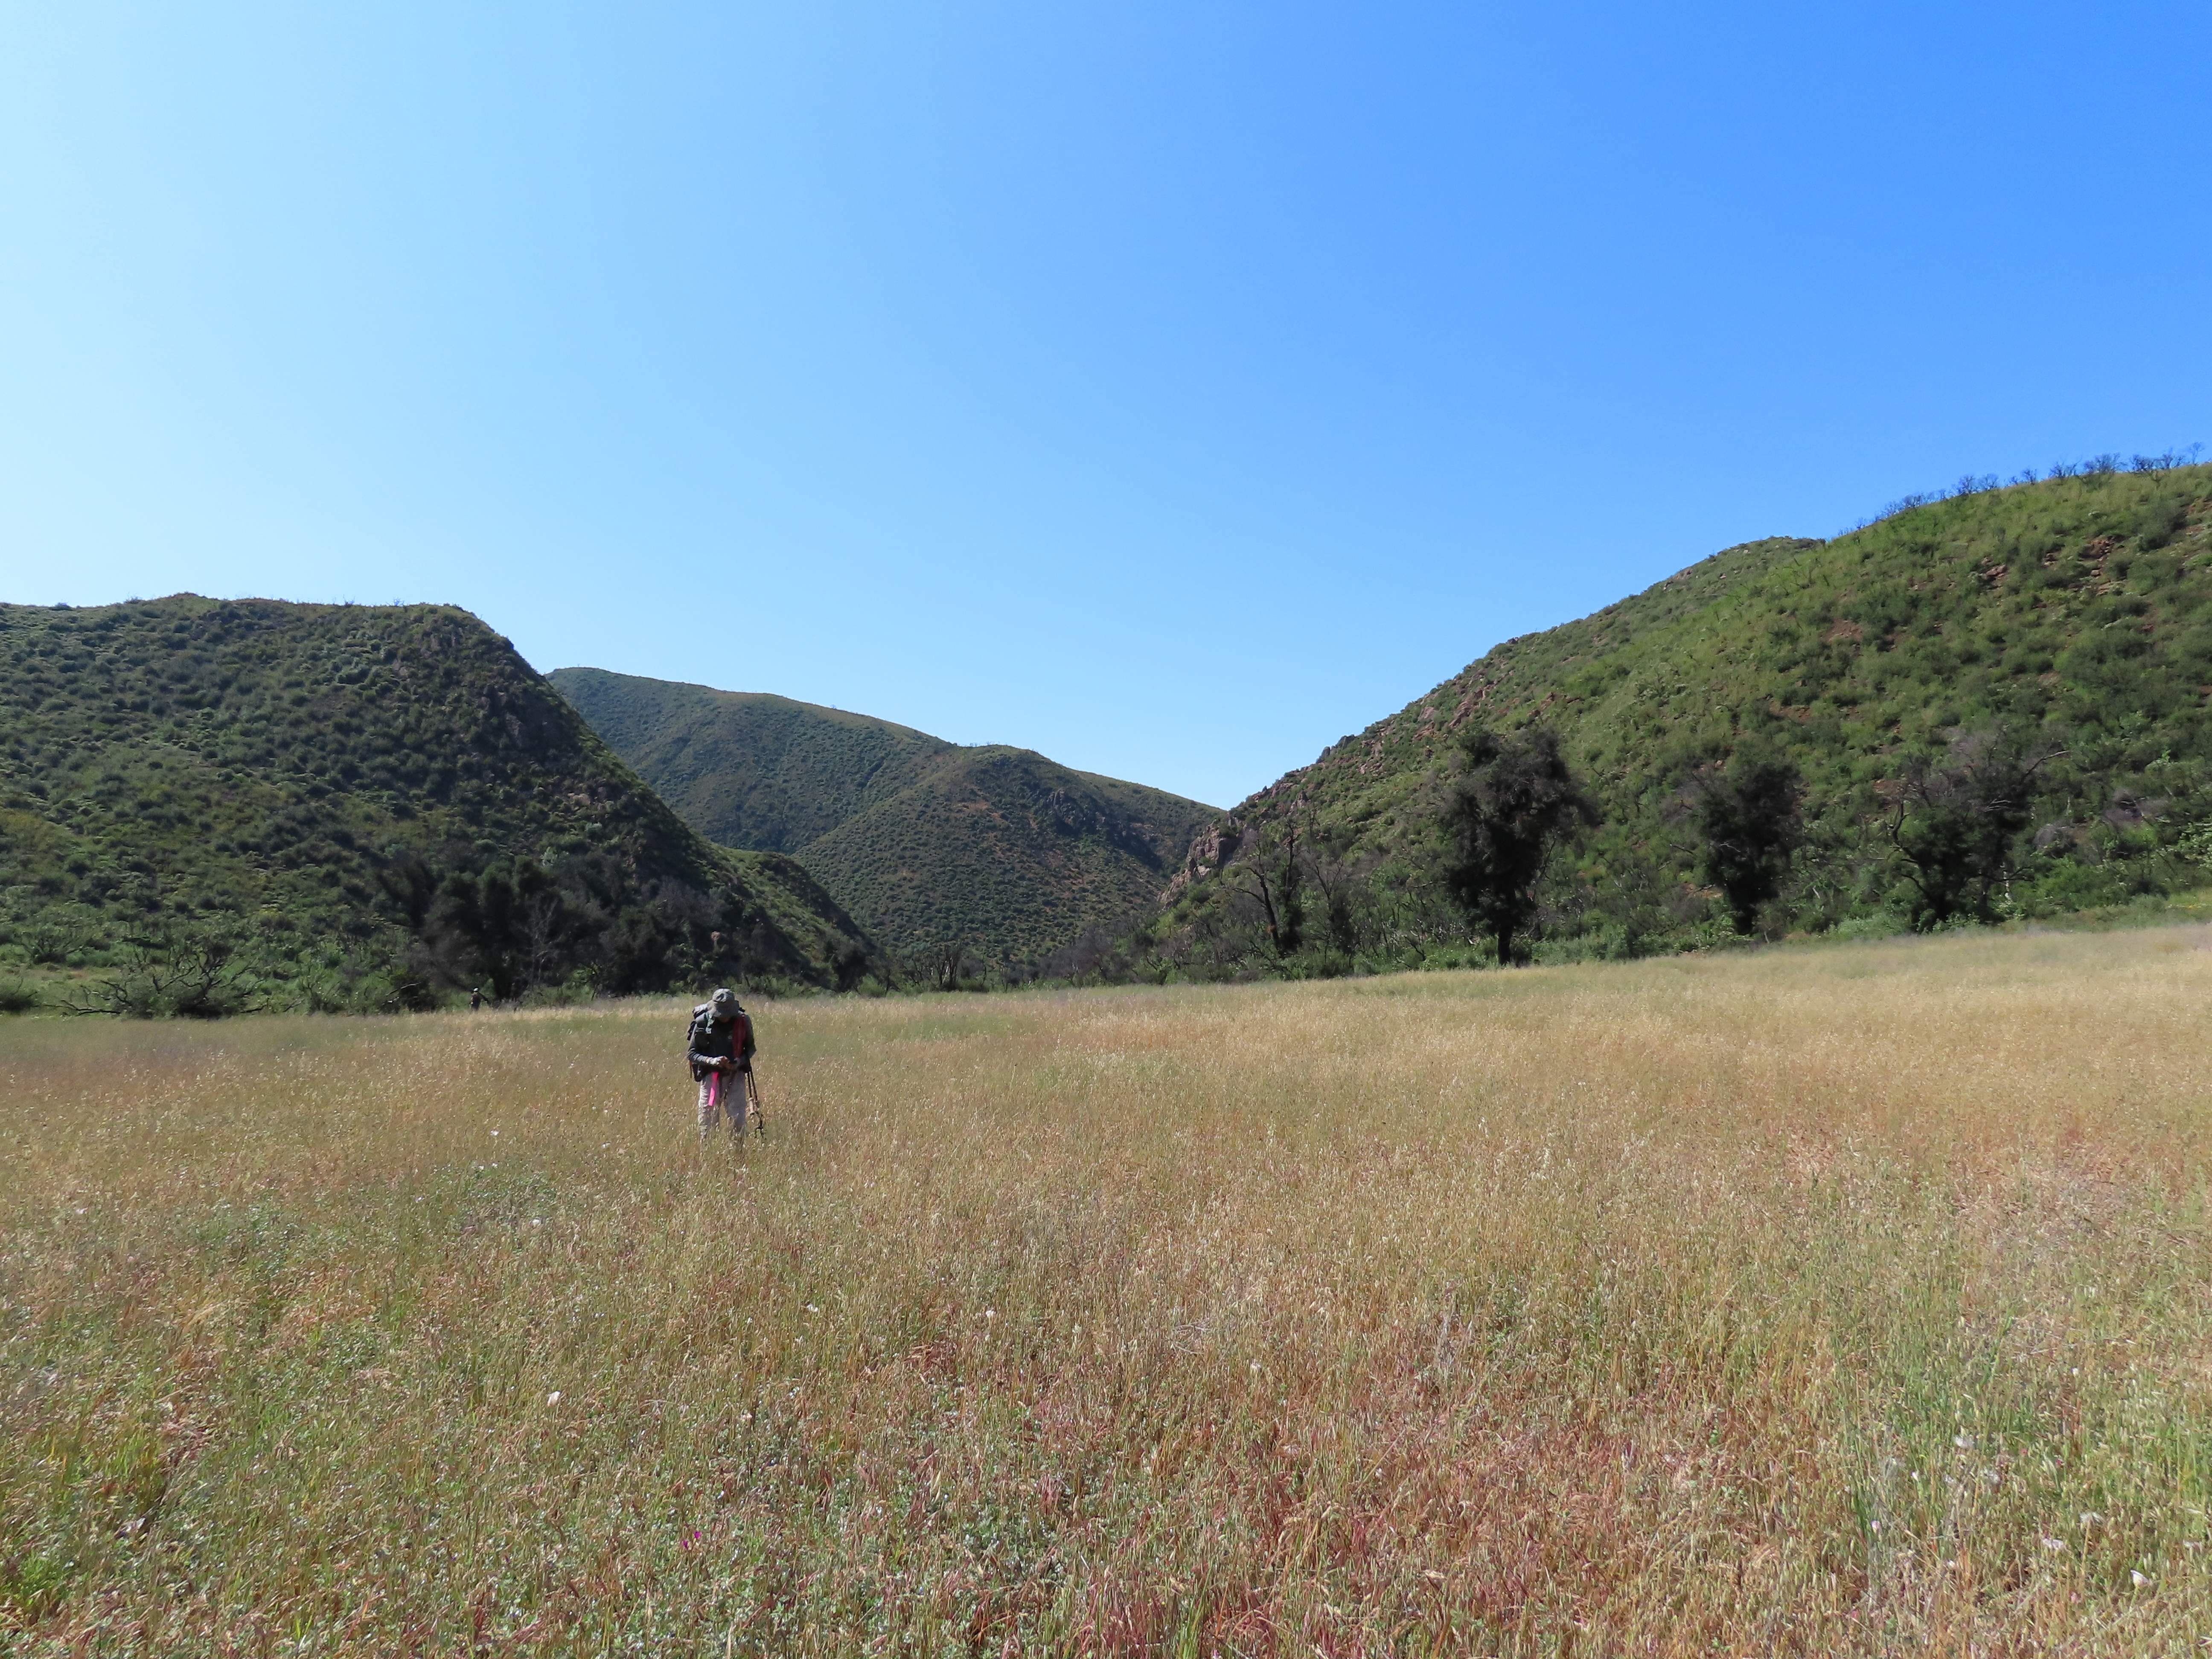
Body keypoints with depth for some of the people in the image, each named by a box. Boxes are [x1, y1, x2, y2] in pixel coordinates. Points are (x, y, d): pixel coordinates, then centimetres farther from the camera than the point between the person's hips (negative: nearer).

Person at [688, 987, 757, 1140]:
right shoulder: (703, 1022, -10)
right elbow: (693, 1054, -3)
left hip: (735, 1077, 1)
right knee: (707, 1120, 2)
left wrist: (740, 1062, -13)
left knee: (738, 1119, -1)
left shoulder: (743, 1021, -6)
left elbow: (750, 1048, 8)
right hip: (710, 1077, -1)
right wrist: (713, 1061, -21)